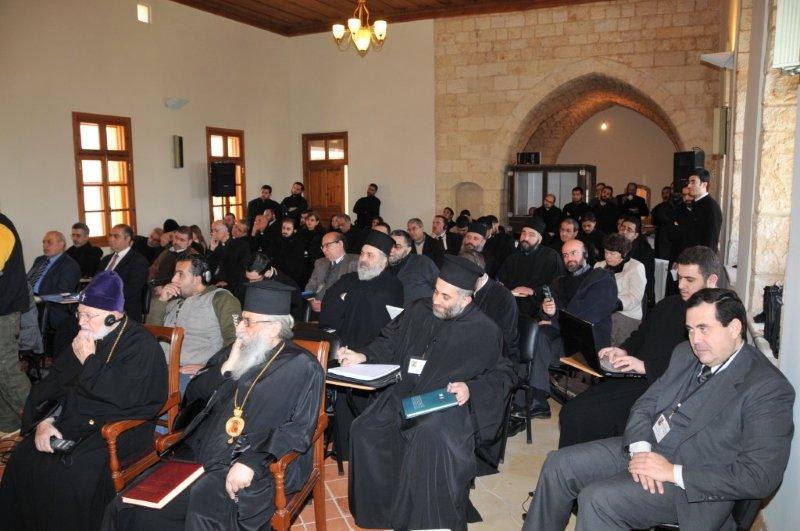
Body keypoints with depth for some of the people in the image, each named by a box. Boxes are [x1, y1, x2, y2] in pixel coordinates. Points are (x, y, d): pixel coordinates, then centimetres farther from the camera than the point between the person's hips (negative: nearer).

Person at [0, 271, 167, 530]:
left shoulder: (142, 346, -14)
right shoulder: (87, 338, 10)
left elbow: (123, 398, -24)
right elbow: (54, 383, 13)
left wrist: (89, 361, -18)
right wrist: (44, 420, -4)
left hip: (119, 430, -7)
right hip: (75, 421, 8)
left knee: (68, 474, -25)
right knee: (21, 460, -7)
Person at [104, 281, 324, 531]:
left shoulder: (302, 367, -4)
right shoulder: (234, 352, 16)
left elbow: (299, 428, -12)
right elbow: (192, 393, 15)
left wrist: (252, 463, -23)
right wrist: (226, 367, -2)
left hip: (257, 466, -5)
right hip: (201, 453, 6)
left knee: (205, 510, -32)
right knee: (130, 505, -12)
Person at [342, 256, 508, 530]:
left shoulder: (485, 332, -1)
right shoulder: (420, 310, 10)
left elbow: (495, 377, 4)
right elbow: (390, 341, 17)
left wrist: (470, 389, -15)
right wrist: (363, 356, 1)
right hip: (404, 393, 5)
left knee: (431, 435, -36)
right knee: (364, 430, -19)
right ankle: (380, 508, -2)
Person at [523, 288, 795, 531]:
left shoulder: (769, 388, -15)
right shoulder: (686, 353, 7)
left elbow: (761, 477, -19)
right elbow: (646, 404, 10)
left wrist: (673, 472, -22)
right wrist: (639, 448, -11)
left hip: (691, 485, -7)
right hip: (645, 448, 7)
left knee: (596, 499, -25)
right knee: (559, 464, -2)